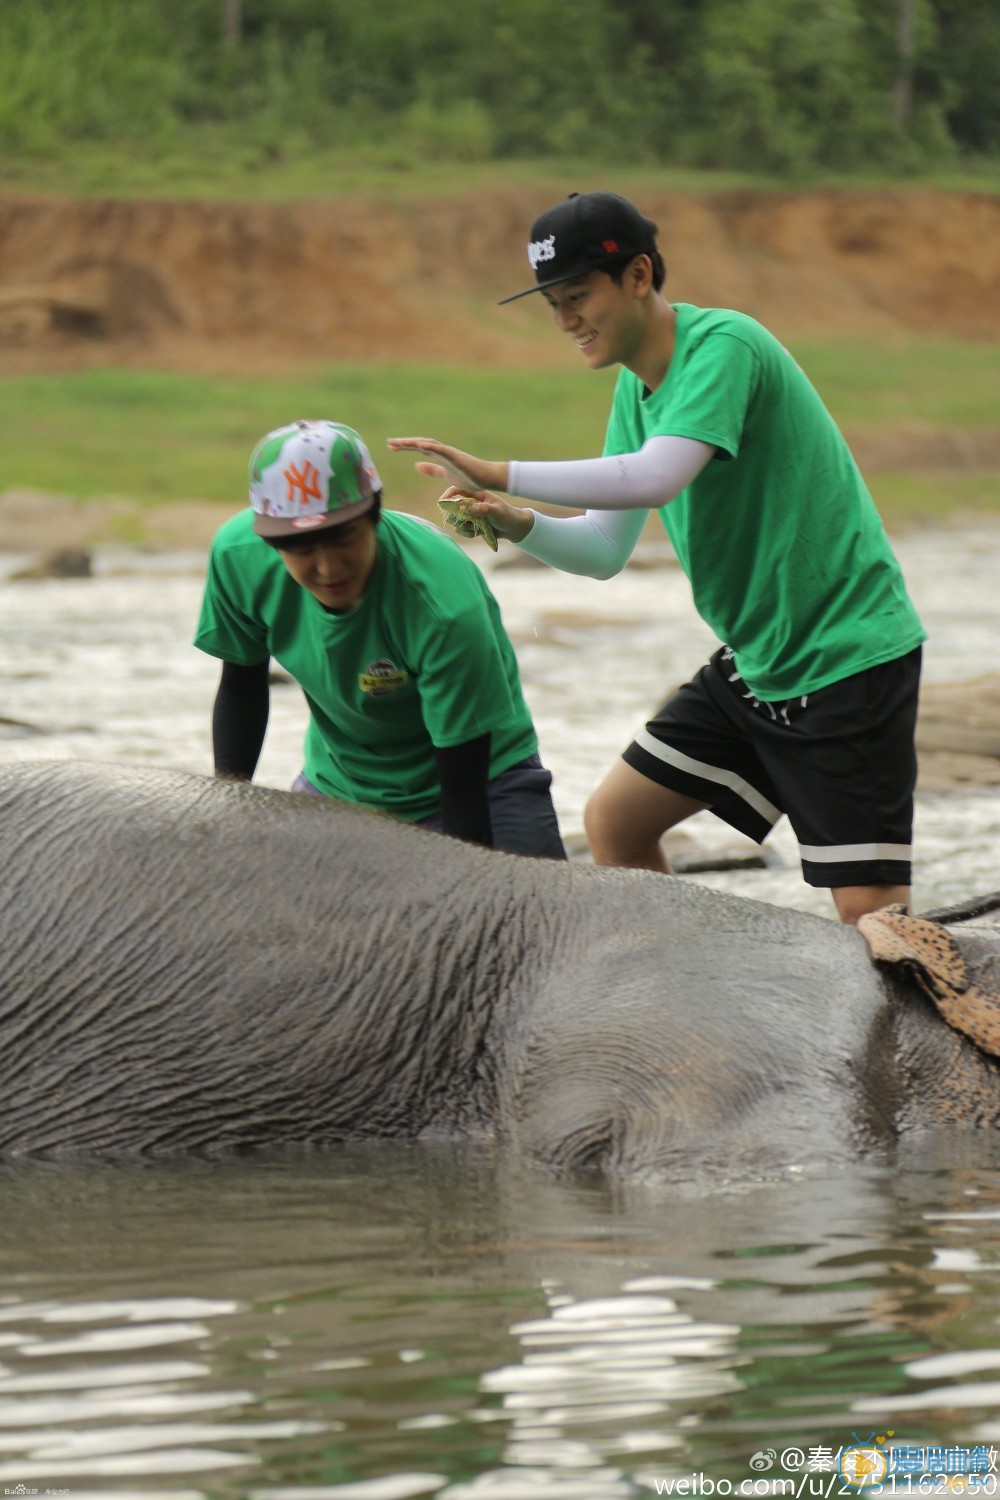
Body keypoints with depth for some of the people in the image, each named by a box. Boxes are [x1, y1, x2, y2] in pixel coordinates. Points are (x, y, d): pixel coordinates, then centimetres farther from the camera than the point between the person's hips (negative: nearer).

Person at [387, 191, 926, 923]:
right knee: (614, 823, 10)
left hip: (850, 657, -9)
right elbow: (605, 549, 8)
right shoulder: (637, 386, 9)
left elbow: (655, 478, -34)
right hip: (755, 662, 9)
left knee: (873, 914, -14)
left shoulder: (724, 345, -19)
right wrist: (520, 526, -11)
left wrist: (498, 474, -33)